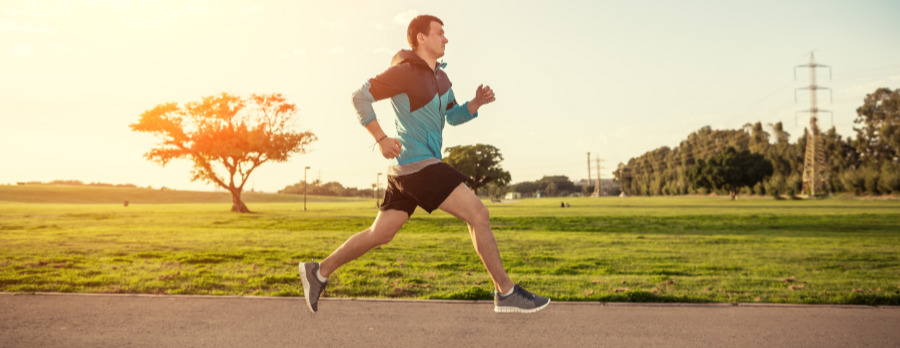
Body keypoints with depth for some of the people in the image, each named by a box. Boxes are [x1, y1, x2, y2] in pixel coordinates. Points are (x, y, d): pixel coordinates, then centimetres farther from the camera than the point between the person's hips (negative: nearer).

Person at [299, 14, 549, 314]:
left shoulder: (439, 77, 19)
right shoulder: (406, 71, -9)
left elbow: (454, 116, 25)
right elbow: (360, 96, -10)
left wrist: (478, 102, 5)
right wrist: (381, 139, -17)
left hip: (408, 169, 10)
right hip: (416, 164, -10)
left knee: (380, 234, 13)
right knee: (478, 213, -11)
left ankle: (319, 272, 22)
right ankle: (506, 293, -6)